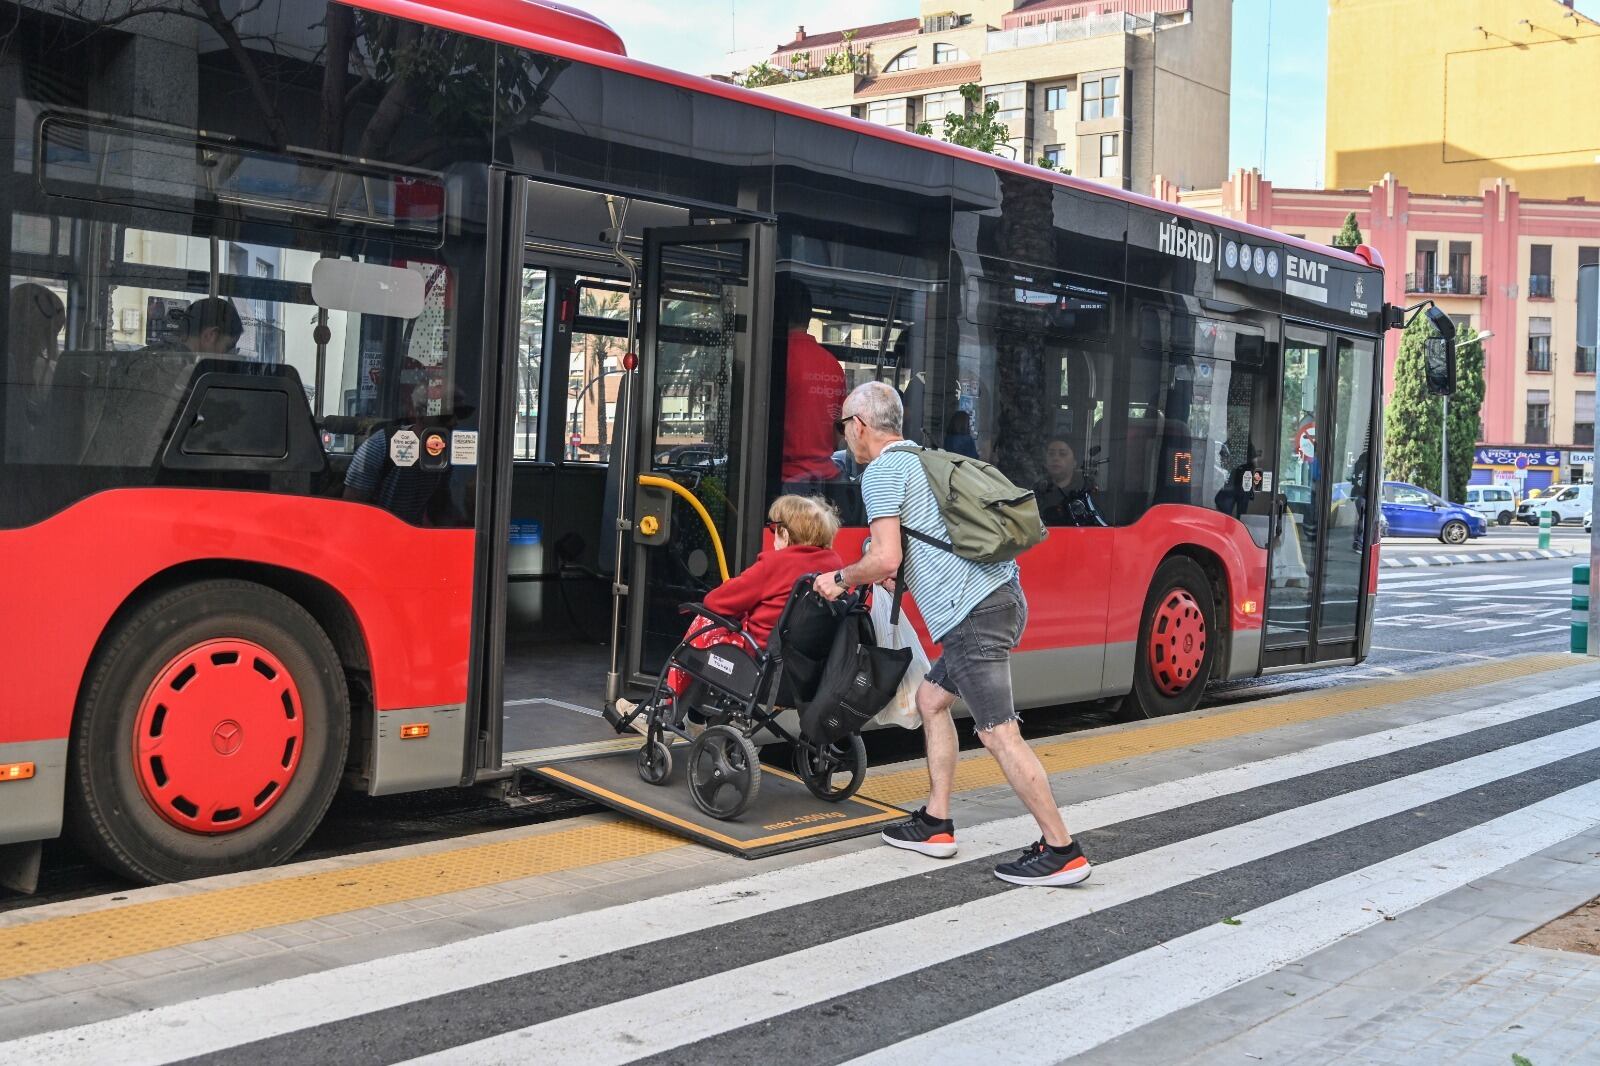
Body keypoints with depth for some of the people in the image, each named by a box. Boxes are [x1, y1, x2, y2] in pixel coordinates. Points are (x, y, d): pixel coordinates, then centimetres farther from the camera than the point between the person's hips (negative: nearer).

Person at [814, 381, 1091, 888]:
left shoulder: (882, 471, -5)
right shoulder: (921, 459, 23)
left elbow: (885, 560, -14)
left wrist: (841, 578, 3)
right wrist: (880, 574, 33)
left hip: (971, 611, -10)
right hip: (997, 598, 10)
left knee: (999, 732, -7)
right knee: (931, 698, 20)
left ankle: (1061, 850, -4)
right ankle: (936, 824, 24)